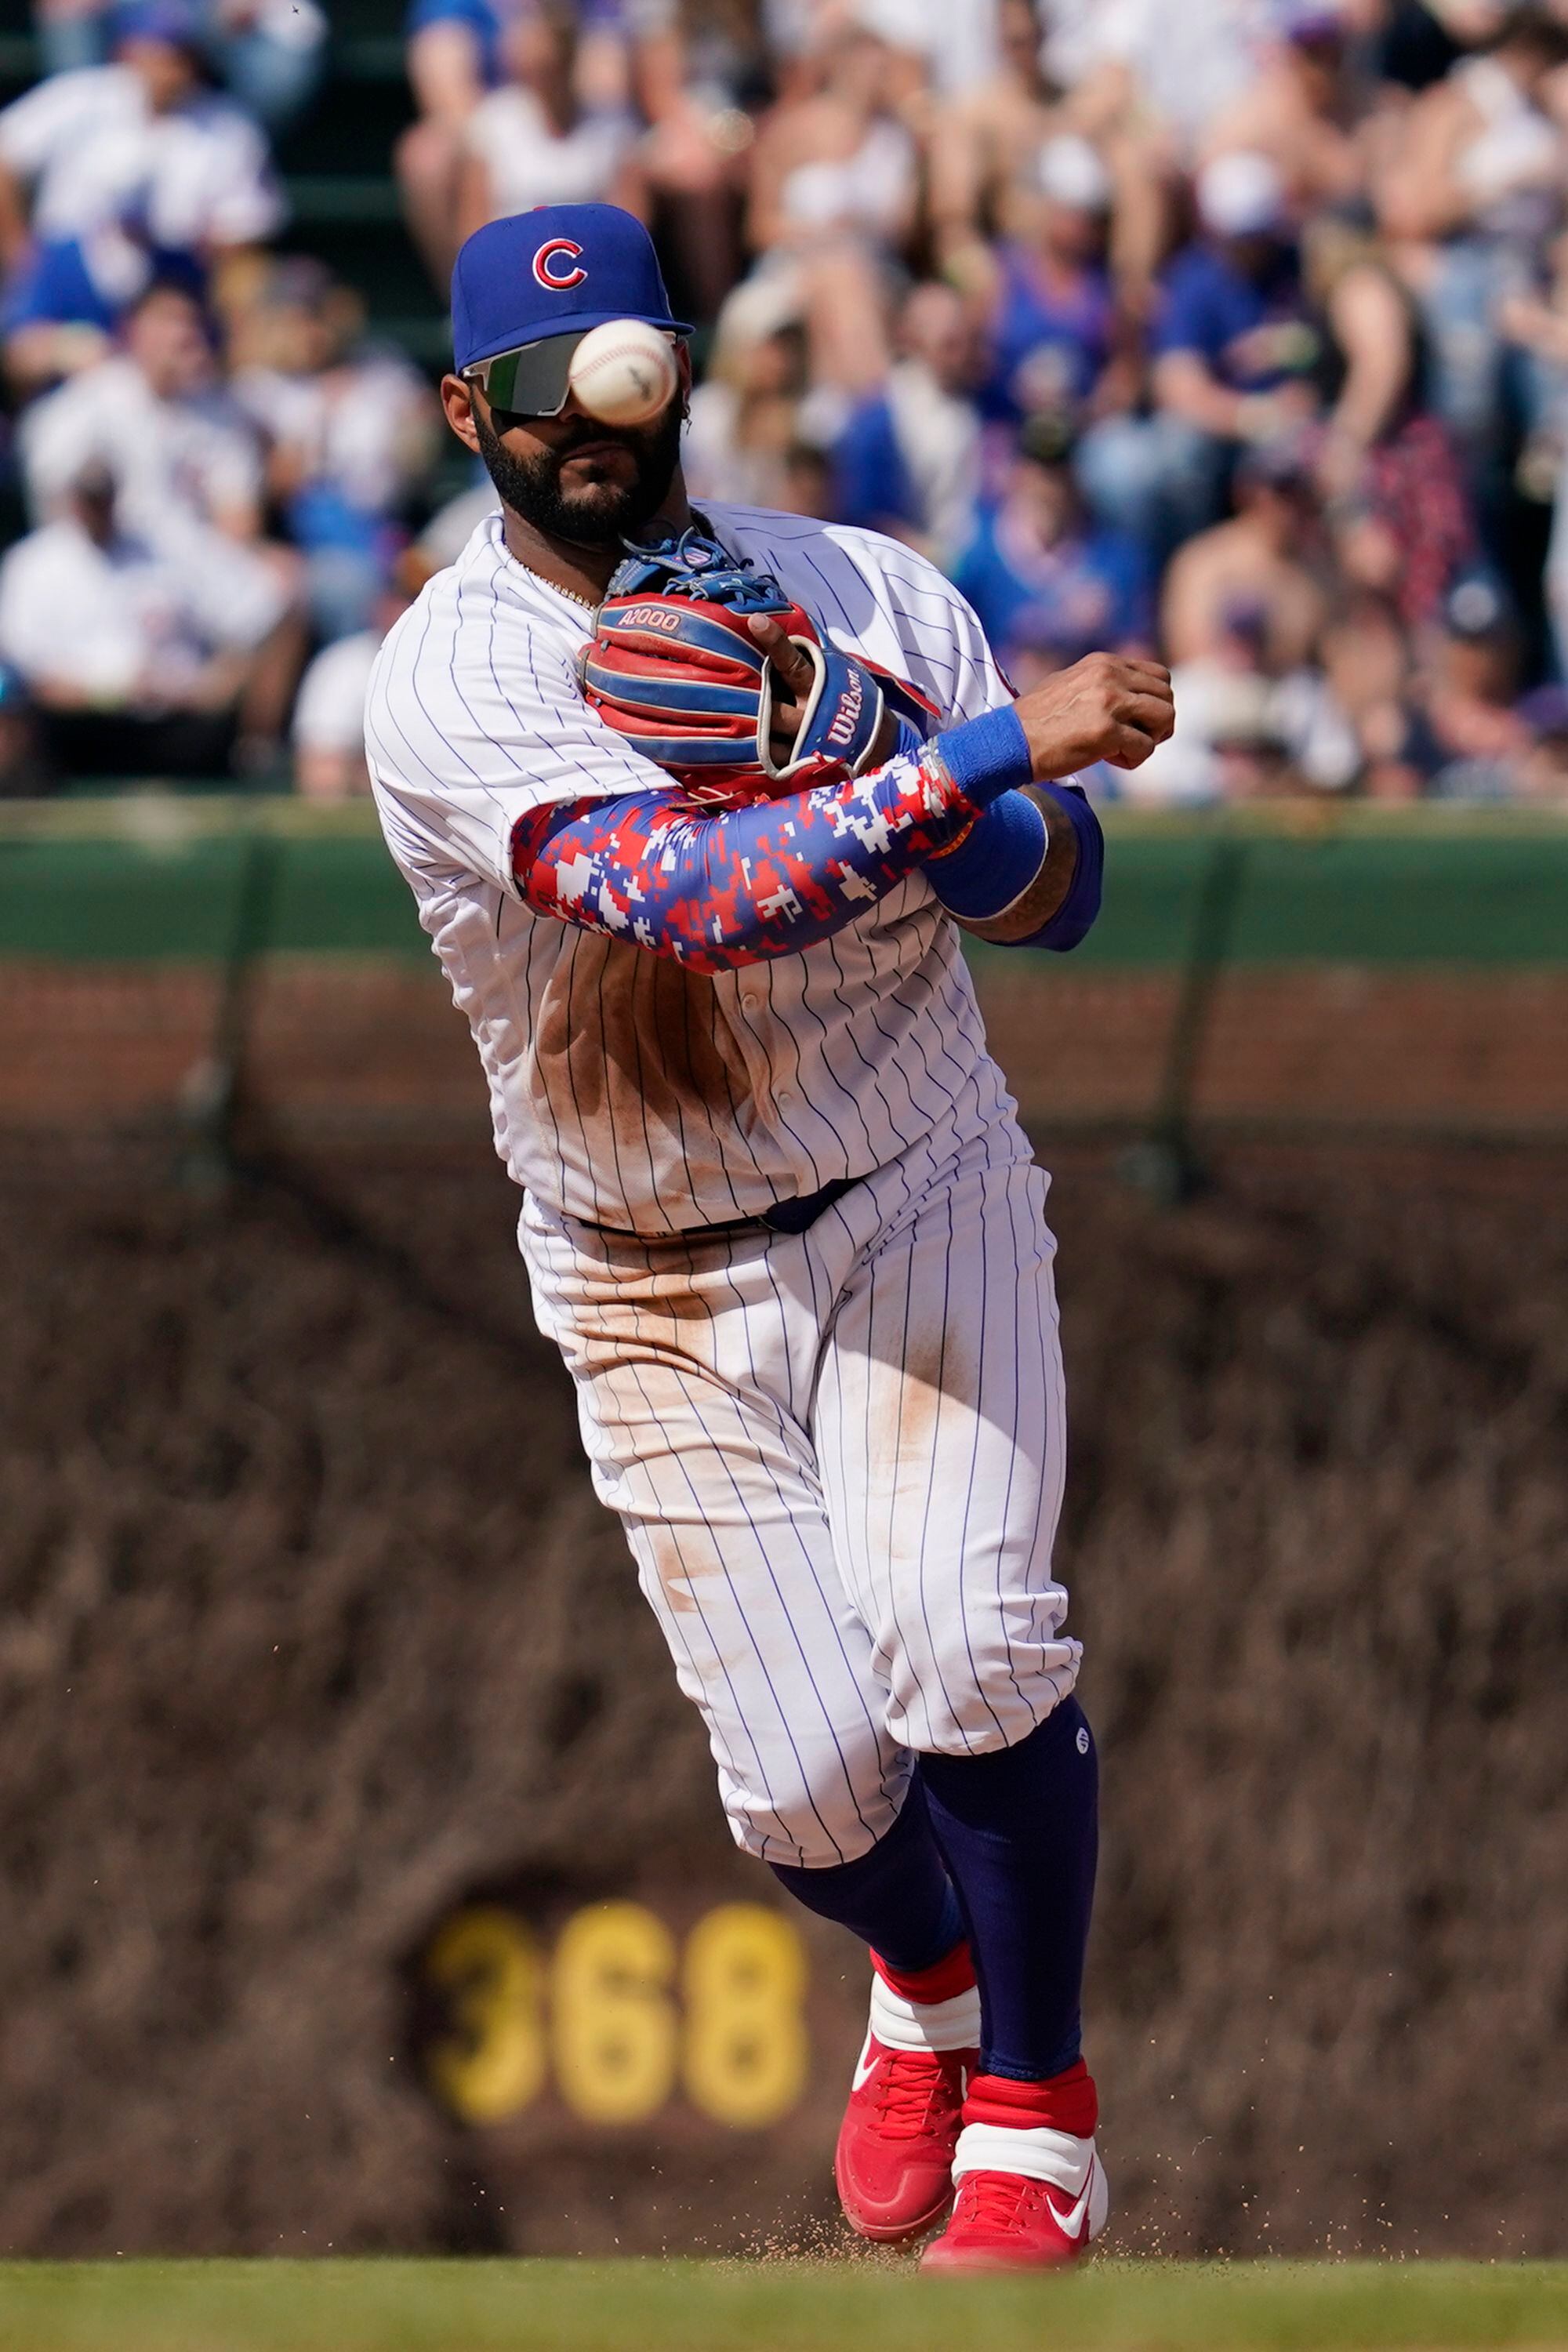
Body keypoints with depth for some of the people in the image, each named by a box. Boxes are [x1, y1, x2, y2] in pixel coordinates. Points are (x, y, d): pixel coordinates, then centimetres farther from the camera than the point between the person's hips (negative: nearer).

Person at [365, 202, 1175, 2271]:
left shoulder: (867, 595, -2)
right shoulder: (452, 686, -16)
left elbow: (1058, 890, -5)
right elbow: (695, 899, -31)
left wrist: (886, 770, -25)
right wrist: (997, 748, -36)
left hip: (922, 1204, 1)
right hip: (659, 1293, -1)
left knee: (960, 1645, -22)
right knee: (807, 1782, -4)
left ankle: (1034, 2114, -1)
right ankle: (928, 1982, 33)